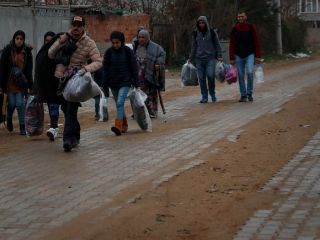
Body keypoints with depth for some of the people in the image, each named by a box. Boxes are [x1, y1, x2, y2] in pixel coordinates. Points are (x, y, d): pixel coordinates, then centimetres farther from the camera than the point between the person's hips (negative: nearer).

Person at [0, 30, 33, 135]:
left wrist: (29, 86, -1)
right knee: (12, 104, 4)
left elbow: (29, 70, 3)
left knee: (20, 104, -5)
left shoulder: (27, 51, 0)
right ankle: (9, 120, 33)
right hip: (9, 82, 0)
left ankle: (22, 127, 2)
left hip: (21, 83, 0)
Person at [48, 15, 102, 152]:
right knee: (65, 108, 13)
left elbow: (98, 62, -14)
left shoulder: (89, 43, -9)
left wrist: (85, 68, -32)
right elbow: (50, 55, 4)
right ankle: (75, 135, 29)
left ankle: (69, 138, -22)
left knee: (71, 109, -17)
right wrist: (59, 43, -13)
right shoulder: (65, 37, 3)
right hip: (61, 79, 5)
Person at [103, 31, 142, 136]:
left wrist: (137, 83, -2)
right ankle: (124, 125, 25)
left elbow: (134, 68, -1)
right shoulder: (109, 52, 1)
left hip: (125, 82, -4)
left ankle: (118, 126, -27)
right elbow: (105, 69, 6)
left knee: (120, 103, -19)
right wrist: (105, 85, 4)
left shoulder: (127, 51, -5)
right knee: (119, 105, 12)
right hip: (113, 83, 4)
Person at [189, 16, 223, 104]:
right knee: (202, 78, 0)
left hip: (210, 58, -2)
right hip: (199, 58, 2)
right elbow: (194, 46, 16)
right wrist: (191, 58, 15)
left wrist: (219, 56, 0)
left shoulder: (212, 32, 3)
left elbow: (217, 44, 7)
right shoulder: (195, 33, 10)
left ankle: (212, 94, 5)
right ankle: (204, 97, 8)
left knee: (210, 75, -15)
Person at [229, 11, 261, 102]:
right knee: (241, 76, 2)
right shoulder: (234, 29, 3)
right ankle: (243, 95, 11)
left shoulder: (251, 27, 0)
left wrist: (258, 56, -6)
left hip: (249, 54, -2)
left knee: (250, 72, -17)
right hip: (238, 56, 2)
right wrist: (232, 58, -2)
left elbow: (256, 42, 0)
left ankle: (249, 93, -3)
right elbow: (232, 44, 3)